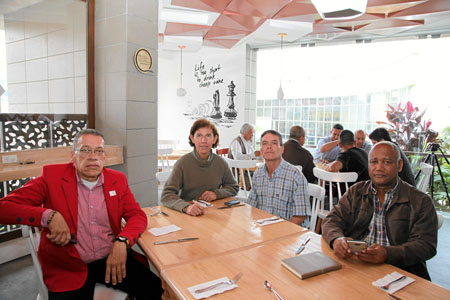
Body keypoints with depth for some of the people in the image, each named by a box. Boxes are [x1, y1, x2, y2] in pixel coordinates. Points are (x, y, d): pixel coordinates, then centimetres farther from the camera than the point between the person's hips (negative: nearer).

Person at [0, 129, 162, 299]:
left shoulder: (117, 180, 4)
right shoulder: (52, 176, -4)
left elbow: (137, 215, 4)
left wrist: (122, 241, -15)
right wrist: (49, 216, -24)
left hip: (112, 260, 2)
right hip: (69, 268, -2)